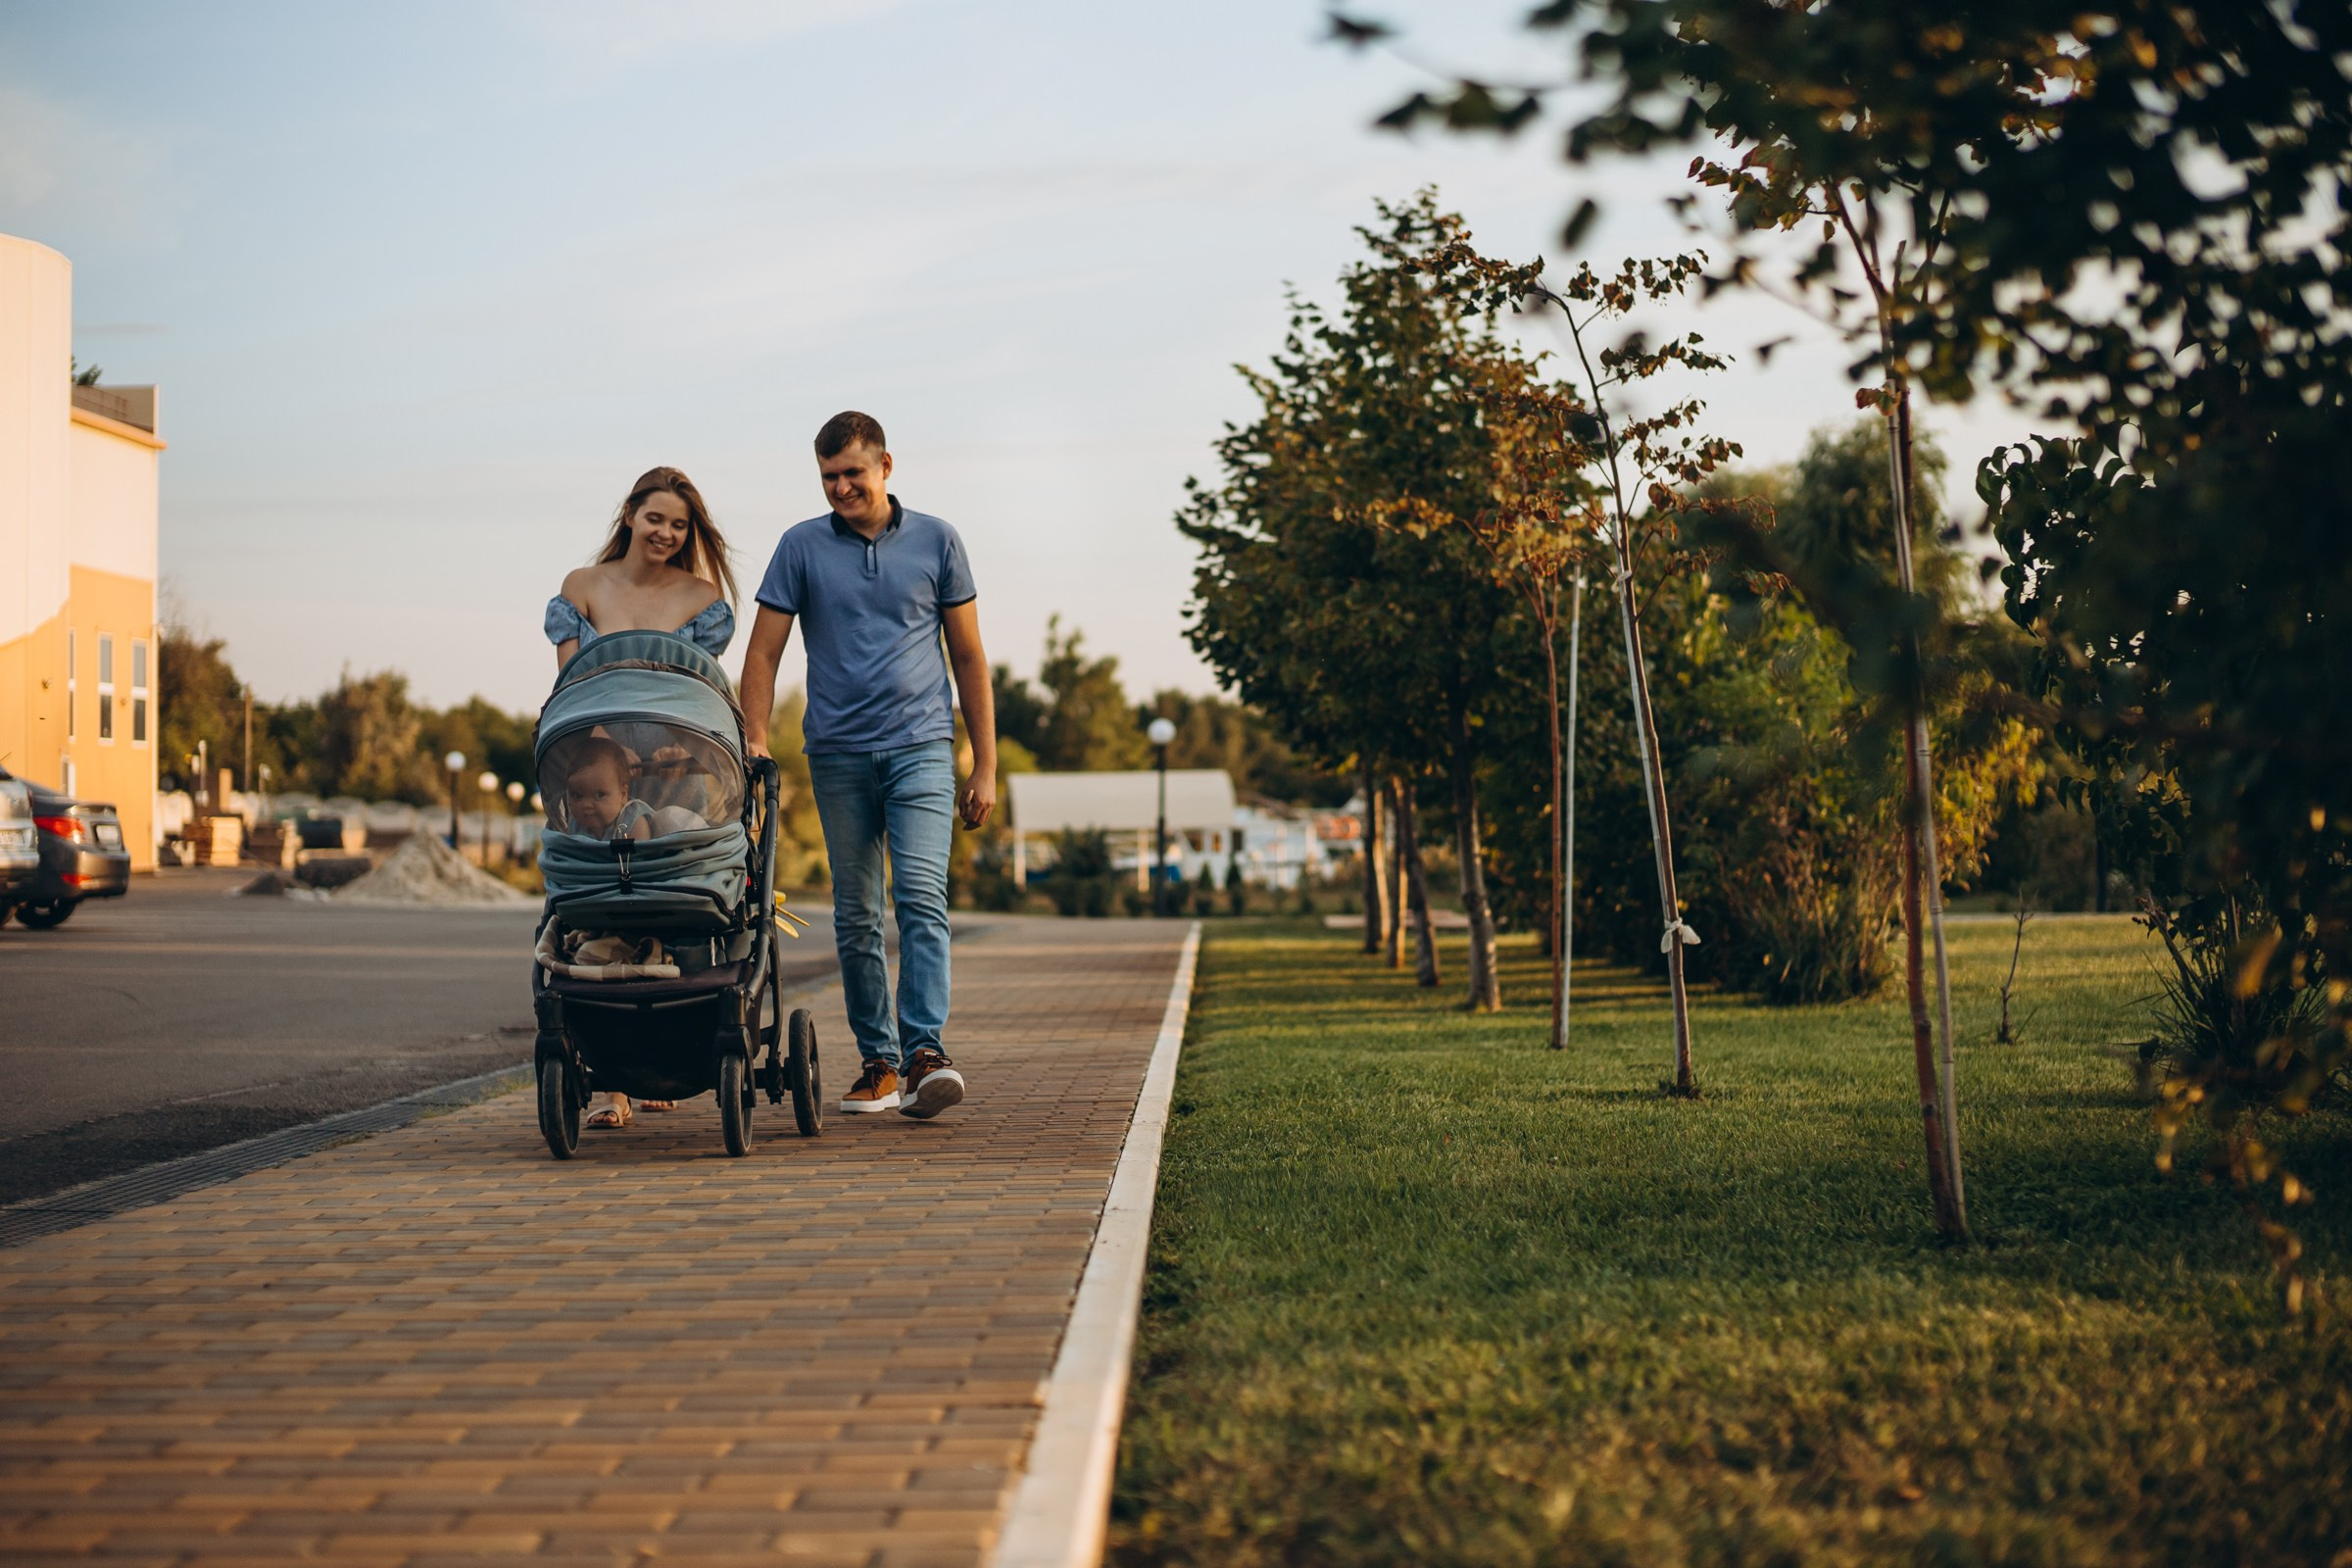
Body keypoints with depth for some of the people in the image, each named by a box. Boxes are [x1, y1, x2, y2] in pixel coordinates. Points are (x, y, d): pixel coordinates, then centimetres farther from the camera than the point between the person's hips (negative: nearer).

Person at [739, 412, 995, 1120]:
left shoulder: (936, 541, 6)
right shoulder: (801, 547, 6)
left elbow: (969, 657, 9)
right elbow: (763, 652, 5)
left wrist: (985, 767, 6)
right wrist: (755, 743, -9)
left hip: (921, 748, -1)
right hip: (838, 754, 2)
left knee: (921, 896, -16)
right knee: (855, 916, 5)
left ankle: (925, 1052, -22)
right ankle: (877, 1060, 13)